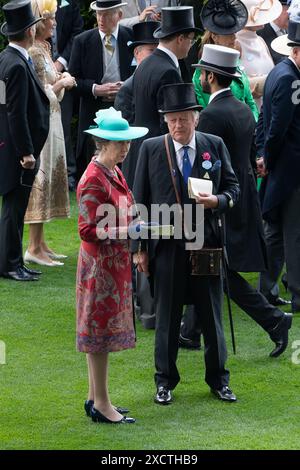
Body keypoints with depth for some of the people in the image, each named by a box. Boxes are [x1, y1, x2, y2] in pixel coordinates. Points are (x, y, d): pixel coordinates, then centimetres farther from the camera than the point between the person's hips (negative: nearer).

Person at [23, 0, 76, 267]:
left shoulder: (44, 49, 13)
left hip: (51, 122, 10)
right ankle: (34, 248, -3)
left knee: (48, 179, 12)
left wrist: (60, 80, 4)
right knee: (40, 179, -7)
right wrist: (62, 83, -8)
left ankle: (40, 244, 18)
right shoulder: (33, 52, -17)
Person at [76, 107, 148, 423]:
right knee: (101, 330, -3)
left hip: (114, 263, 9)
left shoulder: (114, 173, 10)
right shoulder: (93, 180, -19)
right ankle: (101, 404, 4)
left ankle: (95, 398, 21)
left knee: (100, 330, 14)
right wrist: (126, 232, -25)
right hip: (100, 264, -9)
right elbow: (88, 230, -21)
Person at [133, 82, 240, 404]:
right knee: (167, 315, 7)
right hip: (167, 245, -1)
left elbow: (232, 187, 9)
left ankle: (218, 379, 22)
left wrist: (217, 201, -15)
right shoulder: (151, 149, -1)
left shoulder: (215, 146, 2)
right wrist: (140, 248, -1)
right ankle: (165, 381, 20)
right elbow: (140, 200, 1)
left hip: (207, 244, 1)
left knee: (212, 314, 9)